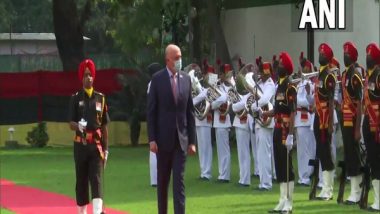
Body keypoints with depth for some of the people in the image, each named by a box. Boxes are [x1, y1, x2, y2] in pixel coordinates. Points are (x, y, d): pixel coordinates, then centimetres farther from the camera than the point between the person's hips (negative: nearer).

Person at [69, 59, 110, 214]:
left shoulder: (100, 98, 7)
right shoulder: (76, 98, 3)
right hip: (81, 145, 0)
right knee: (81, 180, 6)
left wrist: (105, 149, 8)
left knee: (96, 179, -9)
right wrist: (78, 126, -26)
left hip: (97, 145, 0)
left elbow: (104, 126, 11)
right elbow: (71, 124, -2)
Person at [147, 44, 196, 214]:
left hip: (181, 138, 2)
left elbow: (190, 111, 7)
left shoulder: (186, 79, 5)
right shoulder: (157, 79, -4)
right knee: (162, 180, 9)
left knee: (179, 181, -4)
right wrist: (152, 139, -10)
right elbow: (151, 111, -4)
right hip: (163, 138, -2)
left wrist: (192, 140, 4)